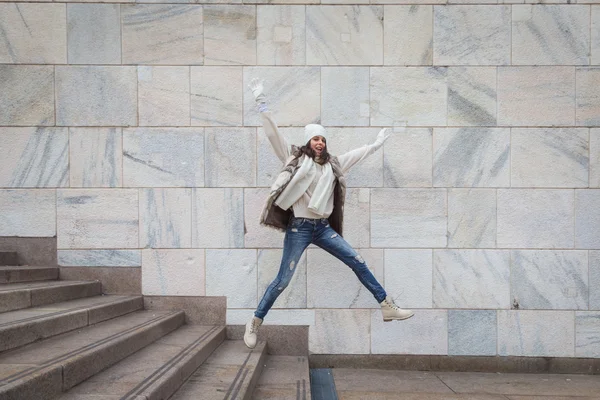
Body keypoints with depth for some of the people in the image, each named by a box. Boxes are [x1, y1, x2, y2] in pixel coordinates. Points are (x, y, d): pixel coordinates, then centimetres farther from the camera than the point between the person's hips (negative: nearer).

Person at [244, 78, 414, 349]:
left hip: (323, 227, 5)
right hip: (299, 227, -5)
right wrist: (261, 102, -15)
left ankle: (387, 307, 9)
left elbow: (359, 153, 25)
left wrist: (378, 143, 32)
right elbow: (273, 133, -8)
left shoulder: (332, 164, 12)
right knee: (282, 280, -5)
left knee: (358, 263, 1)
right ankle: (255, 323, 11)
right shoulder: (294, 158, -1)